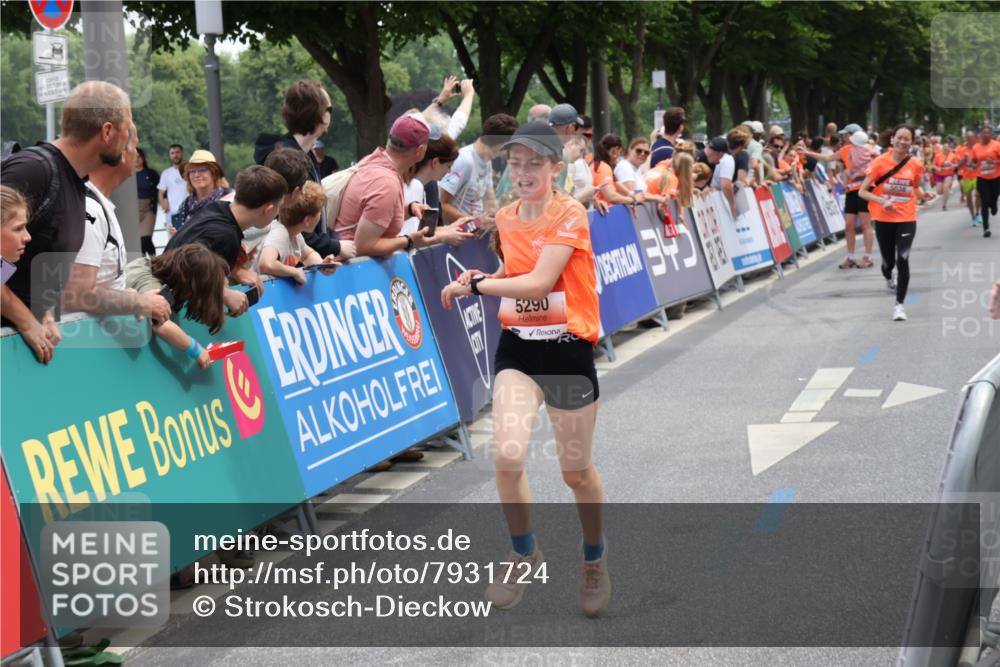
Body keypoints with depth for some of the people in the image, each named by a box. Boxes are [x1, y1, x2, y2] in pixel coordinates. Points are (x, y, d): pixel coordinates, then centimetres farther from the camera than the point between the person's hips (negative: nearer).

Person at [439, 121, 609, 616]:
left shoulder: (570, 215, -13)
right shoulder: (506, 218, 7)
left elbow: (538, 281, -22)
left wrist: (475, 285, -14)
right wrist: (481, 279, 3)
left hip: (568, 351, -4)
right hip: (517, 349, 4)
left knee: (577, 473, 6)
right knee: (507, 457, -14)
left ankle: (594, 560, 34)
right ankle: (525, 556, 11)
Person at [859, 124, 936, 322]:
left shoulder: (916, 165, -2)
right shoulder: (880, 162, -9)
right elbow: (863, 191, -8)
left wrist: (924, 195, -4)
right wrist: (881, 201, -23)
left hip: (907, 219, 0)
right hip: (884, 220, 0)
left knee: (903, 259, -17)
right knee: (888, 261, 13)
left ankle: (899, 304, -10)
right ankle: (889, 280, 51)